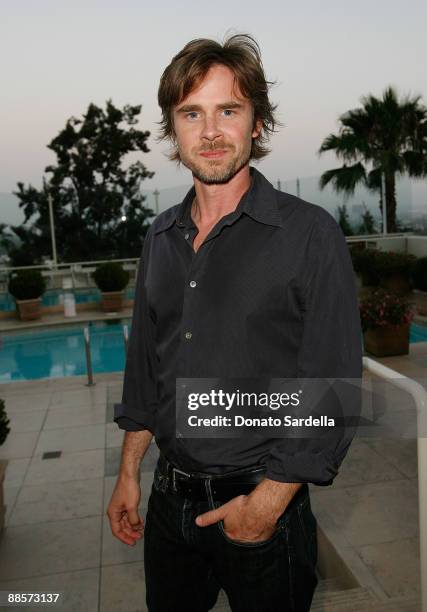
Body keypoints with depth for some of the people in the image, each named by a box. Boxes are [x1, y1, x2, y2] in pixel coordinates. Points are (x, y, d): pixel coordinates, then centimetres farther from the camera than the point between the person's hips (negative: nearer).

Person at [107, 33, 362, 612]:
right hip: (169, 499, 5)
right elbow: (145, 367, 10)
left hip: (265, 503, -4)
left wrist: (270, 499, -15)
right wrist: (128, 474, 10)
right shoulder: (161, 238, 3)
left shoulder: (310, 233, -13)